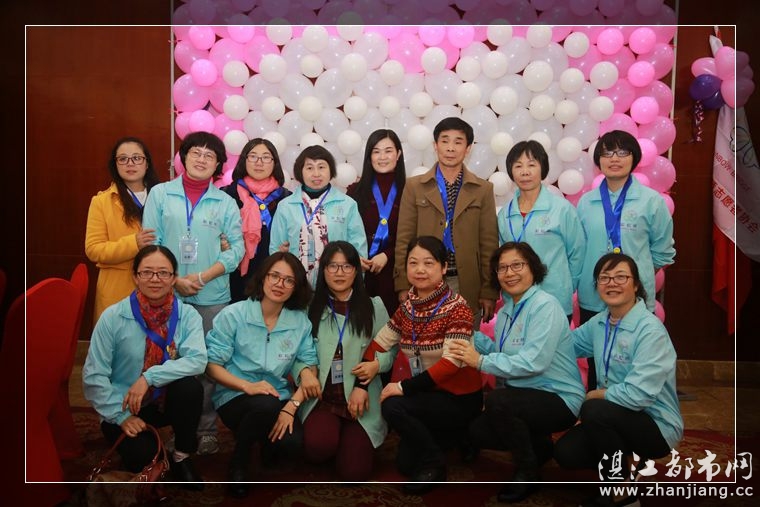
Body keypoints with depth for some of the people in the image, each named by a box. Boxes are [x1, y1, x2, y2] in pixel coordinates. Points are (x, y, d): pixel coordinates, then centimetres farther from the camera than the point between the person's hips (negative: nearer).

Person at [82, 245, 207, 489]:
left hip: (167, 400, 2)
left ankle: (182, 457, -6)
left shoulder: (187, 315, -10)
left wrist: (149, 377, -32)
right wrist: (121, 416, -16)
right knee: (142, 456, -28)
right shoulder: (113, 317, -14)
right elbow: (93, 376, -12)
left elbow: (197, 360, -25)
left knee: (190, 386, -30)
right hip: (124, 408, -2)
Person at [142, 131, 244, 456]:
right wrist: (175, 280, -9)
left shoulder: (225, 202, 6)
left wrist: (202, 277, -10)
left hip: (213, 297, 0)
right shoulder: (160, 194, 5)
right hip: (168, 294, 0)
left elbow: (236, 248, 1)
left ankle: (207, 430, 16)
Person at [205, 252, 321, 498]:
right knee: (266, 404, -36)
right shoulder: (233, 315, -7)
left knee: (292, 442, -28)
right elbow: (211, 364, -7)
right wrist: (248, 386, -24)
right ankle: (238, 463, -4)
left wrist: (292, 405, -18)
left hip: (278, 399, 2)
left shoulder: (300, 321, 1)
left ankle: (267, 442, 13)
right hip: (234, 397, -2)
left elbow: (308, 365, -2)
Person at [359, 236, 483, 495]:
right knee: (405, 463, 6)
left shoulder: (457, 307, -19)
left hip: (460, 397, -7)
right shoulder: (407, 307, 1)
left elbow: (451, 364, -27)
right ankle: (455, 436, 27)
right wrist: (361, 383, -14)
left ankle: (435, 463, -3)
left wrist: (404, 387, -28)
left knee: (393, 406, -26)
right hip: (429, 394, 7)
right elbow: (378, 345, 0)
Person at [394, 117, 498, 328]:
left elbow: (489, 243, 3)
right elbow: (404, 239, 2)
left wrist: (489, 291, -1)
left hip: (467, 285, 0)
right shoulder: (414, 187, 5)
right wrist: (403, 286, -3)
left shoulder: (483, 189, 5)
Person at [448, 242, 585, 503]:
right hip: (526, 396, 9)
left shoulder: (545, 305, -20)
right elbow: (503, 353, 7)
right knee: (477, 432, 5)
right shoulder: (506, 309, 8)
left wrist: (481, 361, -28)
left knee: (497, 400, -31)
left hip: (559, 399, -9)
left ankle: (528, 472, -8)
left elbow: (533, 362, -30)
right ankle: (538, 445, 24)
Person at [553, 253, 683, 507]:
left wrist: (595, 395, -13)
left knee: (593, 411, -32)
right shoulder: (599, 322, 1)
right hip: (616, 419, 7)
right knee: (565, 452, -11)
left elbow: (638, 394, -29)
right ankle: (625, 462, 15)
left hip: (656, 426, -7)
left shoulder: (650, 330, -23)